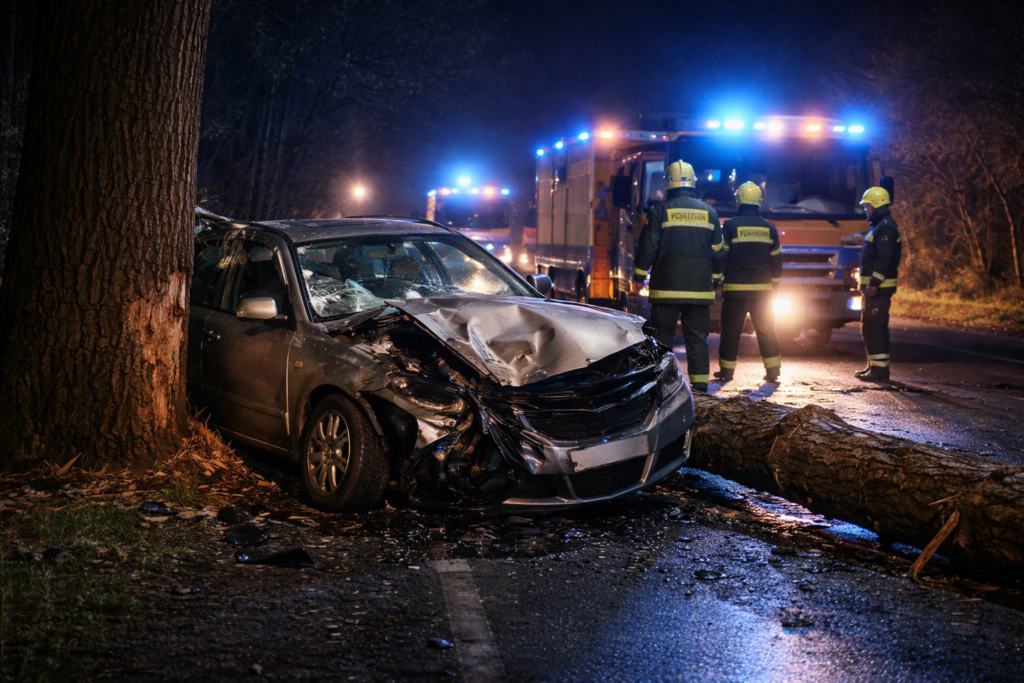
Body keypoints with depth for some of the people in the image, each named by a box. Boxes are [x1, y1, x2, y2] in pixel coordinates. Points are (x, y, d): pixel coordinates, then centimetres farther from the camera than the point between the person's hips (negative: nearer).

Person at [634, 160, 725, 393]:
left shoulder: (660, 210, -4)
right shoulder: (709, 212, 8)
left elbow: (647, 248, -3)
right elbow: (718, 252, 13)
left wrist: (639, 277, 7)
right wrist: (715, 279, 24)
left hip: (667, 288, -3)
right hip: (700, 288, 3)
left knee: (663, 336, 3)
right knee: (697, 337, 6)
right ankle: (700, 383, 4)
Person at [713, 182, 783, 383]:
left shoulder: (730, 226, -5)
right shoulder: (769, 228, 6)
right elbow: (776, 260, 11)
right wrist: (774, 286, 20)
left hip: (735, 289, -3)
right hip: (763, 289, 3)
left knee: (731, 330, 4)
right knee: (766, 330, 8)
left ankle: (727, 370, 8)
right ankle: (773, 369, 4)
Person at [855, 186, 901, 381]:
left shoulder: (886, 227, -15)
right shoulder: (878, 226, 19)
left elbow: (884, 259, -23)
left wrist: (874, 284, -25)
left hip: (879, 288, -11)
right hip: (874, 287, 11)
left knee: (873, 327, -10)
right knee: (869, 327, 16)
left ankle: (880, 369, -9)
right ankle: (874, 365, 23)